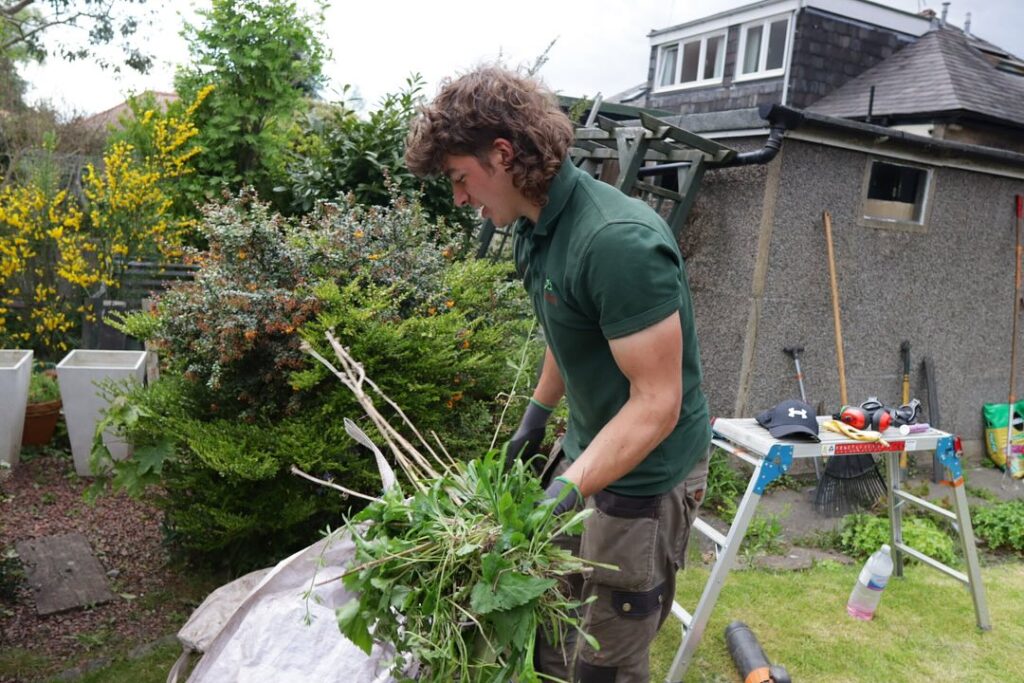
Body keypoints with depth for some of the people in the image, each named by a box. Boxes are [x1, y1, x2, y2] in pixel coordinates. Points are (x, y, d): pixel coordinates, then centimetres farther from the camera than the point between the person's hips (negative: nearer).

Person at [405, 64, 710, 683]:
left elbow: (657, 401, -28)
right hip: (588, 448, 8)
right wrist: (536, 415, 21)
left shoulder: (619, 241, -28)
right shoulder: (534, 227, 1)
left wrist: (567, 491, -35)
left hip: (646, 471, -8)